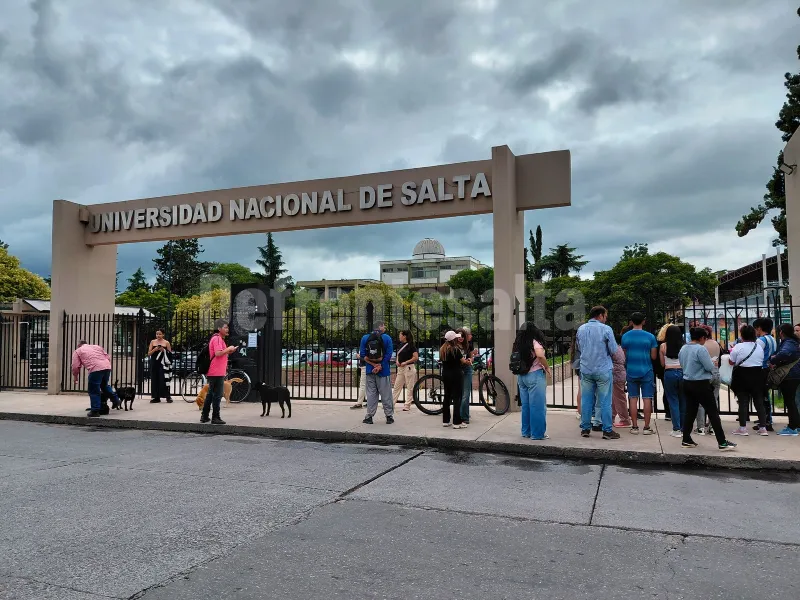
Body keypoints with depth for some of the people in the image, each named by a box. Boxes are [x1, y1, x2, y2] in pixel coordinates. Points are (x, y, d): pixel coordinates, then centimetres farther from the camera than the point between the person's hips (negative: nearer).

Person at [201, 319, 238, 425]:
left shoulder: (218, 338, 19)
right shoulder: (217, 339, -14)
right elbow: (218, 353, -25)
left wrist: (229, 351, 13)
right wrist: (228, 349, -12)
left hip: (213, 372, 11)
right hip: (217, 372, -11)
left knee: (210, 394, 16)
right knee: (217, 395, -5)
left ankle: (204, 416, 22)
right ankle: (215, 418, -1)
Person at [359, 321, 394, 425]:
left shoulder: (365, 338, 3)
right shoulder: (387, 338, -4)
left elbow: (362, 355, -3)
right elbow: (388, 355, -12)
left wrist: (373, 364, -8)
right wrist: (379, 365, -10)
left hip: (370, 370, 2)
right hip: (383, 370, -2)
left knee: (371, 394, 8)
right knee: (386, 394, 6)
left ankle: (369, 416, 9)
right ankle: (389, 416, 10)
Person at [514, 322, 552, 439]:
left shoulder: (518, 344, 9)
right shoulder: (534, 342, -10)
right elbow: (540, 355, -26)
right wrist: (547, 368, -13)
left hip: (521, 376, 7)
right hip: (535, 375, -7)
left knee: (525, 405, 14)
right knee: (537, 406, 0)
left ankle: (526, 432, 21)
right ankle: (538, 433, 3)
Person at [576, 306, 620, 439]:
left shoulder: (581, 329, 6)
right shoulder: (606, 329, -10)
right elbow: (614, 350, -6)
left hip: (586, 369, 4)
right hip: (603, 370, -4)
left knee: (586, 400, 10)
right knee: (605, 401, 2)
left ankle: (585, 428, 15)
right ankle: (607, 430, 6)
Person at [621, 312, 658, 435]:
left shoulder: (625, 336, -1)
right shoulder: (650, 336, -6)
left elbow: (624, 356, 4)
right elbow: (653, 356, -2)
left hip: (631, 371, 2)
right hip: (646, 371, -2)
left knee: (633, 399, 7)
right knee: (647, 399, 3)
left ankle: (634, 427, 9)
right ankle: (646, 427, 4)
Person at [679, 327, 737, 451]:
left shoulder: (683, 349, 7)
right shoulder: (700, 349, -17)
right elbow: (709, 367, -16)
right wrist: (712, 364, 5)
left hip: (687, 383, 8)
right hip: (701, 384, -7)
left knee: (690, 411, 13)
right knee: (713, 412, -1)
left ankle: (686, 440, 14)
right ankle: (722, 442, 2)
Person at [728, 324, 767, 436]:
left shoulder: (738, 347, -12)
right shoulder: (759, 347, 4)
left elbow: (731, 361, -7)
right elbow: (762, 361, 11)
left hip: (742, 376, -4)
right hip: (757, 376, 4)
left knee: (743, 402, 0)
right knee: (759, 401, 9)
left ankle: (742, 428, 3)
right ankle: (763, 428, 11)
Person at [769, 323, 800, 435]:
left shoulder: (788, 343, -18)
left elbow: (784, 354, -39)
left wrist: (773, 360, -25)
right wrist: (777, 363, 0)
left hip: (789, 376, -10)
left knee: (789, 401, -4)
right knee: (791, 401, 16)